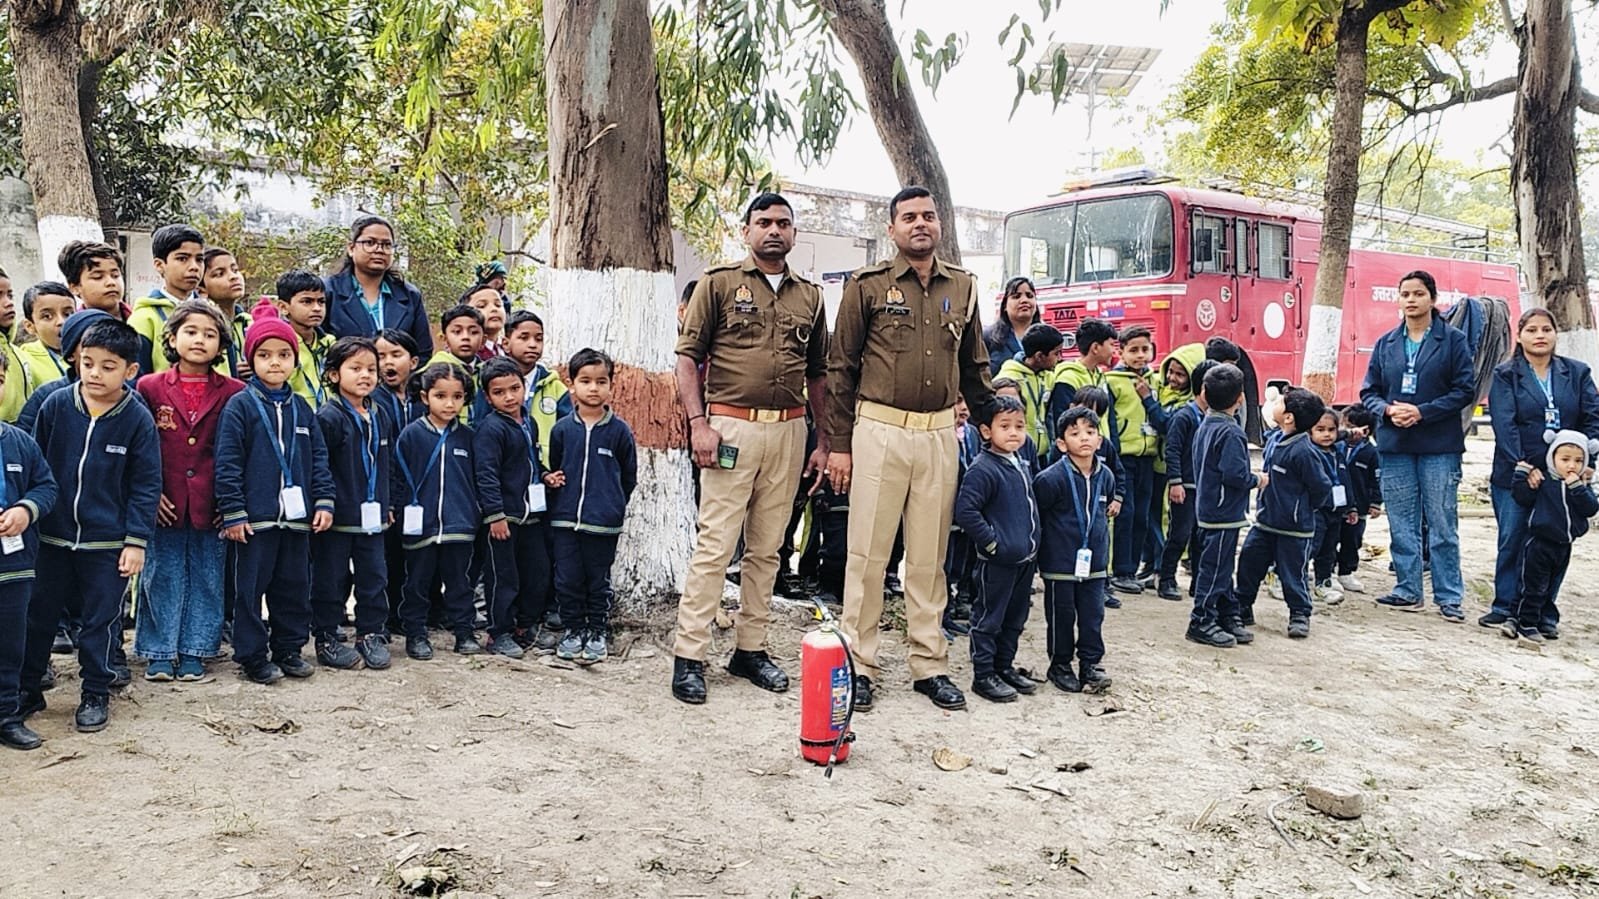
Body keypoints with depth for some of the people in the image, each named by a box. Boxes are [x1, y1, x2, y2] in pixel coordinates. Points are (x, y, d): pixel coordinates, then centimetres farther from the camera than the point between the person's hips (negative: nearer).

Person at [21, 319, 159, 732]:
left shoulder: (137, 419, -10)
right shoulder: (56, 405, -4)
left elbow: (146, 485, -6)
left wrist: (136, 541, -9)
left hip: (109, 542, -3)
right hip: (52, 536, 3)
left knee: (101, 620, 8)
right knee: (38, 616, 14)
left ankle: (96, 694, 22)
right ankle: (26, 689, 30)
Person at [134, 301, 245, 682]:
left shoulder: (234, 393, 1)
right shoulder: (149, 387, 1)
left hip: (211, 506, 0)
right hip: (164, 505, 0)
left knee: (206, 579, 8)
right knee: (162, 577, 8)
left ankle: (194, 651, 19)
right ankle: (160, 652, 19)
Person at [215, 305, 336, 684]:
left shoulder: (301, 408, 10)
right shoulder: (239, 406, -5)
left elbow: (319, 458, 12)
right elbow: (227, 463, -8)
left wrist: (324, 502, 4)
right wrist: (233, 512, -12)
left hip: (296, 517, 5)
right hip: (254, 518, -5)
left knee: (295, 586, 12)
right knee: (250, 588, 3)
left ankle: (289, 649, 24)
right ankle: (252, 656, 13)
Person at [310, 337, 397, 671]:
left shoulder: (381, 415, 10)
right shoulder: (328, 417, -12)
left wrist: (388, 503, 16)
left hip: (372, 515, 6)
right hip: (337, 516, -6)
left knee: (374, 576, 10)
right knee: (331, 578, 5)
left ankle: (372, 634, 22)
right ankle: (327, 639, 17)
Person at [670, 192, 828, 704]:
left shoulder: (810, 297, 15)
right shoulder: (719, 283, 3)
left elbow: (817, 374, 19)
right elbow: (688, 356, -2)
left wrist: (824, 442, 13)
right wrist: (699, 423, -12)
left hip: (789, 430, 4)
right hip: (732, 426, -4)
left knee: (766, 548, 10)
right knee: (715, 546, -5)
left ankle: (750, 648, 20)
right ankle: (689, 656, 2)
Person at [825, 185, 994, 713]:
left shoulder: (962, 287, 12)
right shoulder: (868, 285, 1)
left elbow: (975, 368, 19)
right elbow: (841, 368, 0)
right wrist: (838, 445, -3)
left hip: (940, 436, 3)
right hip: (880, 432, -3)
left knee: (930, 557, 10)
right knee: (868, 554, 2)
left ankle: (930, 665, 20)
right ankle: (859, 666, 13)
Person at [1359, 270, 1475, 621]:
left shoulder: (1453, 340, 0)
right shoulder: (1385, 344, 10)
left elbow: (1465, 391, -5)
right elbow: (1369, 392, 11)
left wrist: (1422, 412, -14)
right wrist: (1387, 410, -10)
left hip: (1439, 446, -3)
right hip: (1395, 446, 4)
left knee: (1442, 524, -1)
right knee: (1402, 524, 8)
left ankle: (1448, 597, 7)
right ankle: (1409, 591, 17)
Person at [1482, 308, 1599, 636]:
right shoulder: (1505, 374, 1)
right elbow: (1504, 423, -10)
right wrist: (1520, 465, -20)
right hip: (1515, 475, -2)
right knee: (1512, 542, 2)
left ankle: (1544, 614, 12)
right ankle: (1505, 607, 12)